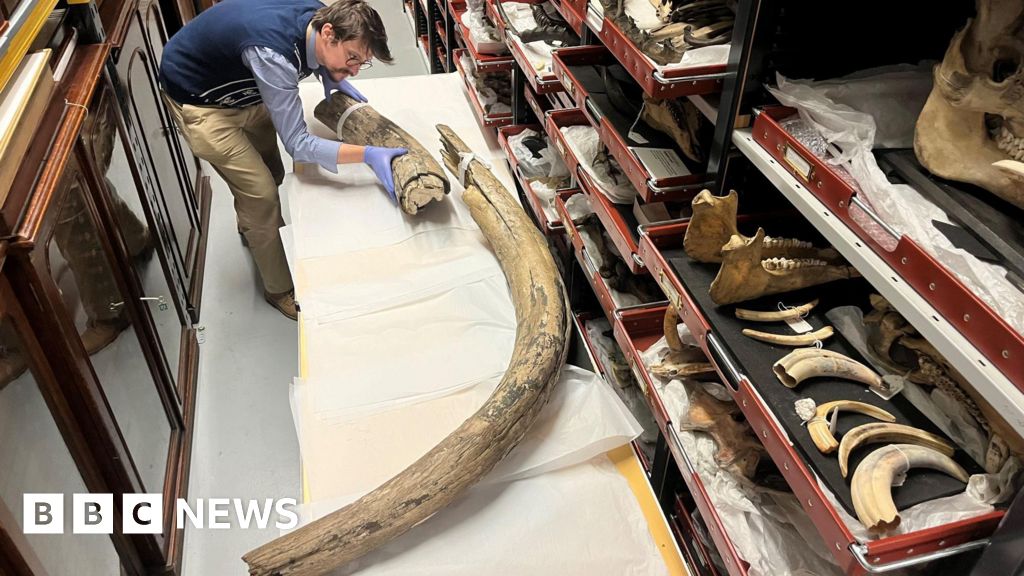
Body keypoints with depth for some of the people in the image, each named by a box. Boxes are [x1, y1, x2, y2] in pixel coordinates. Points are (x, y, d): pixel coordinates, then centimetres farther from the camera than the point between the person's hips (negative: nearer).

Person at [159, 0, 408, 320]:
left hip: (241, 89, 8)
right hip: (198, 100, -8)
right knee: (261, 194, -8)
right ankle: (280, 290, 12)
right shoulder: (272, 54, -42)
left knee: (271, 174, 19)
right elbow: (298, 144, -39)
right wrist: (369, 155, -48)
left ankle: (250, 229, 52)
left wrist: (331, 75, -11)